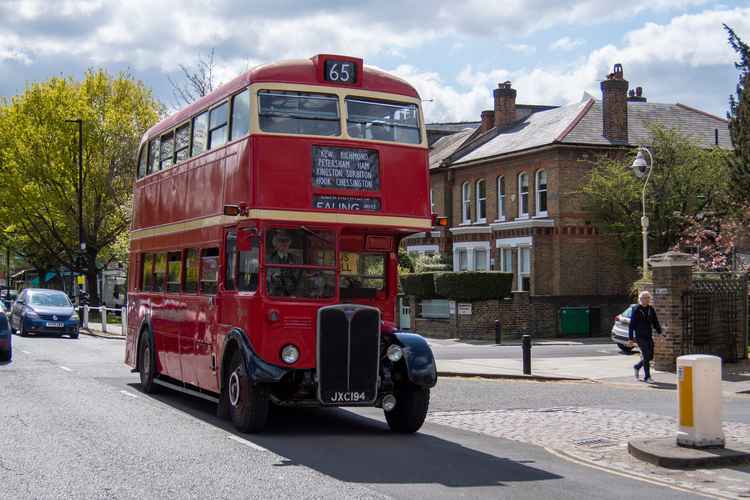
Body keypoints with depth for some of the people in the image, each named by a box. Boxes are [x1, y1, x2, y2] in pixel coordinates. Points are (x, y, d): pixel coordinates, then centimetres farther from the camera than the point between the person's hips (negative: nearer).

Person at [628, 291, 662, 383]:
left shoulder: (651, 309, 9)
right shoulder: (636, 310, -7)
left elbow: (655, 322, 14)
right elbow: (632, 324, -7)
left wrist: (659, 332, 1)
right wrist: (630, 338, -10)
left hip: (649, 336, 6)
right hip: (640, 336, -6)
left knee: (650, 357, 8)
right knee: (646, 356, -11)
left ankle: (637, 367, 34)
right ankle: (647, 377, -4)